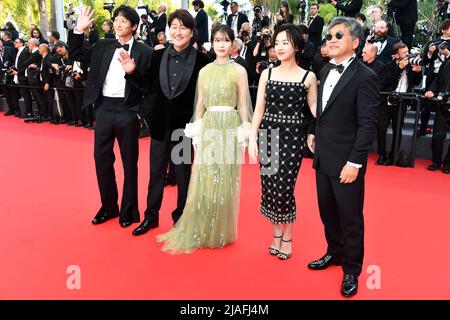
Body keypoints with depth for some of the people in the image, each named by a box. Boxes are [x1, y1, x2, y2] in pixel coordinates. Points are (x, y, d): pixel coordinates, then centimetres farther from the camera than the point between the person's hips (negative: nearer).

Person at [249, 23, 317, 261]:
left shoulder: (308, 77, 0)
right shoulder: (267, 73, 6)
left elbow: (315, 108, 5)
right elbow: (259, 109, 6)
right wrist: (252, 138, -1)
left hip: (292, 137, -3)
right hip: (268, 135, 3)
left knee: (284, 189, -5)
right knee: (269, 188, 6)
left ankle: (287, 236, 20)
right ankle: (276, 233, 28)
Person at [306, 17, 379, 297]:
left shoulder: (364, 77, -13)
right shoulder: (326, 71, 10)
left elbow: (368, 124, -16)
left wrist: (354, 162, -19)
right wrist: (313, 133, 7)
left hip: (346, 162, -7)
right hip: (323, 157, 7)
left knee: (350, 218, 7)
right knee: (327, 211, 18)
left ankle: (352, 270, 26)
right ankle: (335, 253, 40)